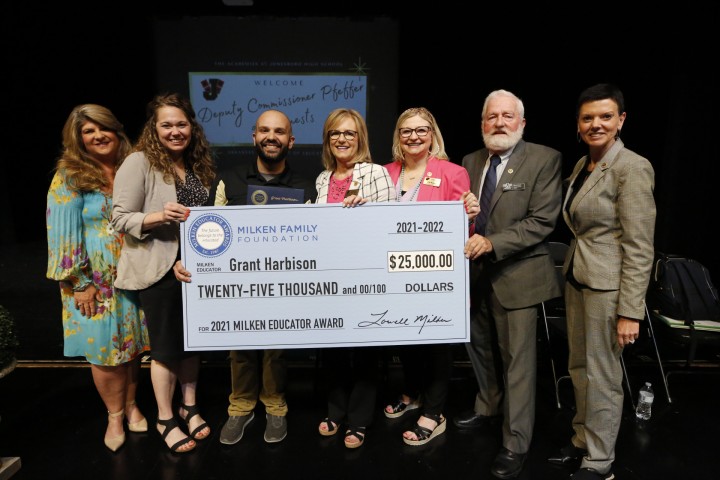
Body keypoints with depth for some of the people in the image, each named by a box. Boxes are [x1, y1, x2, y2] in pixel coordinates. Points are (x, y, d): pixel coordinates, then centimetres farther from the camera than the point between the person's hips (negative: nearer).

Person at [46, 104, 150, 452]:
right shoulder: (70, 178, -4)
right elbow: (64, 233, -8)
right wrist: (80, 283, -12)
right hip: (94, 280, -3)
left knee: (133, 344, 12)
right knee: (105, 347, 6)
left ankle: (130, 406, 32)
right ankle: (114, 416, 26)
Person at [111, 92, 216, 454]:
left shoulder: (198, 165, 9)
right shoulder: (139, 162, -10)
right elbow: (121, 219, -13)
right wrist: (160, 216, -28)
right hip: (158, 269, -5)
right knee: (167, 346, 6)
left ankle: (190, 407, 35)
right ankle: (165, 419, 26)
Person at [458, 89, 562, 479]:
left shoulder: (545, 159, -8)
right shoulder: (470, 161, 9)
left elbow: (542, 221, -15)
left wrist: (492, 243, -24)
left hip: (517, 274, -5)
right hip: (475, 272, 6)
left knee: (517, 360, 3)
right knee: (479, 348, 20)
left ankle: (515, 445, 19)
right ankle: (488, 407, 46)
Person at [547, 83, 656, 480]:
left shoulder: (632, 168, -14)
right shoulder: (581, 165, 10)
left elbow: (640, 248, -17)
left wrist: (630, 312, -19)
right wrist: (570, 273, 17)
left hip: (607, 286, -8)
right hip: (576, 279, 8)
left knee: (602, 376, 5)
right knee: (579, 368, 18)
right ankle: (582, 440, 37)